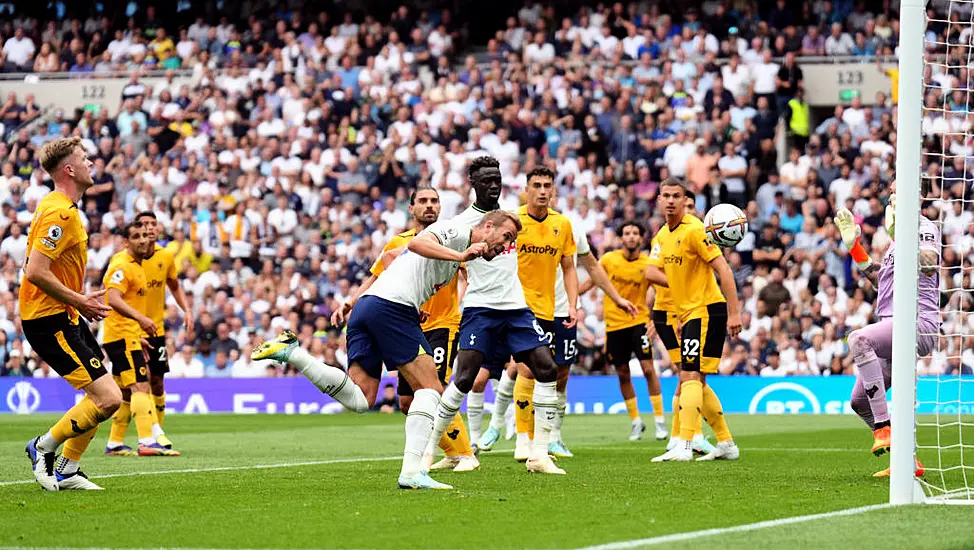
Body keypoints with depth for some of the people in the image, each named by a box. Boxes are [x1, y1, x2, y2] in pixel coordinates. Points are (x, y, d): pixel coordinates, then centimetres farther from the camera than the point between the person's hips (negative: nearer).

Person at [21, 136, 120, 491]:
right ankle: (43, 447, 2)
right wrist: (79, 301, -16)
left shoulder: (61, 207, 14)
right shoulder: (60, 213, -19)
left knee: (105, 395, 12)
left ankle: (66, 470, 18)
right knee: (108, 399, -14)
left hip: (64, 317, 11)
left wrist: (81, 300, 13)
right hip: (49, 320, -11)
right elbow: (35, 273, -26)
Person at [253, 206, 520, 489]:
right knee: (429, 388, -5)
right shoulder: (459, 230, 3)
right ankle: (412, 471, -15)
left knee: (360, 399, -1)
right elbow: (416, 243, -16)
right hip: (393, 306, -9)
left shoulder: (458, 242, 32)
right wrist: (460, 256, -22)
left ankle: (292, 353, -9)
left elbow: (391, 255, 40)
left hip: (365, 307, 9)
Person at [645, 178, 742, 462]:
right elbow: (651, 272, 4)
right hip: (688, 313, 9)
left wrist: (734, 313, -22)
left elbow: (723, 270, -18)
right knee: (694, 382, 13)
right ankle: (726, 444, 21)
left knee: (690, 377, -16)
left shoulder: (694, 230, -14)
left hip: (707, 311, -9)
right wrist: (682, 285, -12)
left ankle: (684, 446, -21)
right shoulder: (662, 236, 12)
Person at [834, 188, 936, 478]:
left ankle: (885, 429, -34)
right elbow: (882, 280, 34)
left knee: (859, 340, -35)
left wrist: (898, 235, -25)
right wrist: (854, 244, 27)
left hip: (918, 321, -10)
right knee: (860, 401, 9)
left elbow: (929, 266, -24)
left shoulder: (923, 227, -4)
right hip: (893, 326, 10)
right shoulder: (900, 238, 25)